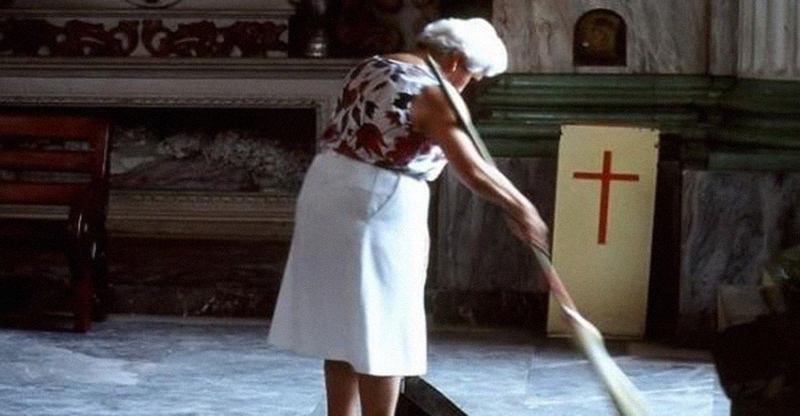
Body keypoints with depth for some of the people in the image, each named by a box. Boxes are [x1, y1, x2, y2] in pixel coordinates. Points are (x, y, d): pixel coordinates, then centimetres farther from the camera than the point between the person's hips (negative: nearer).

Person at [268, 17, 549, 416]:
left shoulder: (369, 68, 14)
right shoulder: (430, 94, -12)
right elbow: (473, 171, -19)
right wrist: (520, 208, -9)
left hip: (327, 194, 8)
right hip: (376, 208, -8)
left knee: (342, 326, 13)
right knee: (379, 330, 0)